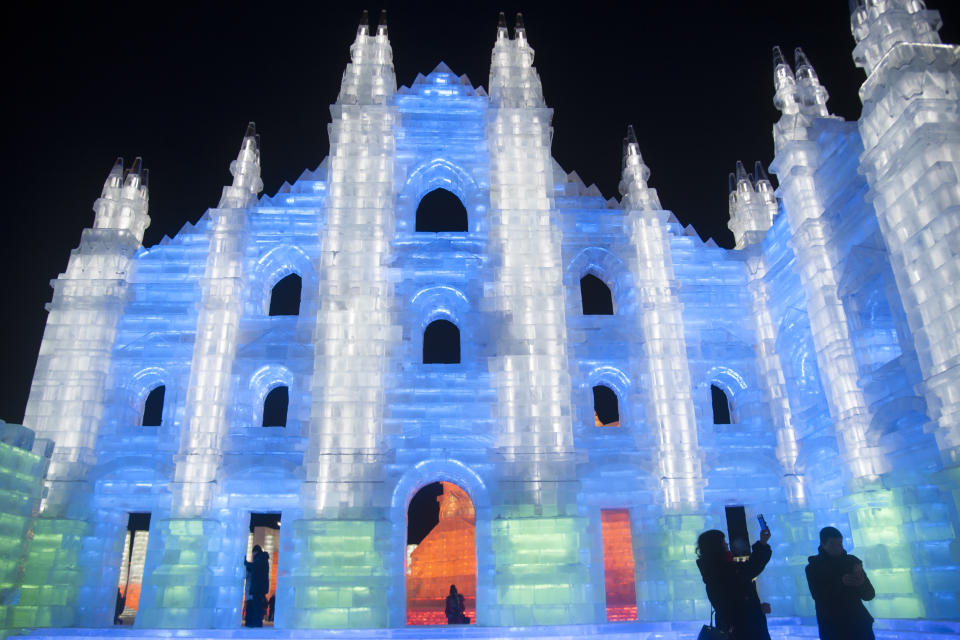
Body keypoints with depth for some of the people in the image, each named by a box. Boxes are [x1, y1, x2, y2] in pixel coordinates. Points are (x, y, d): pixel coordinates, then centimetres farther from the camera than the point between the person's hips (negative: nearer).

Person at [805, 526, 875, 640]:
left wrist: (862, 582, -18)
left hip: (859, 624, 2)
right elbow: (818, 596, -14)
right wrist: (841, 582, -26)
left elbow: (869, 595, 4)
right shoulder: (813, 567, -2)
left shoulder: (852, 561, 4)